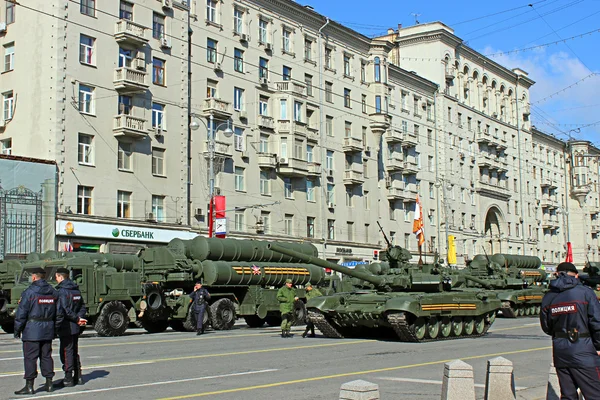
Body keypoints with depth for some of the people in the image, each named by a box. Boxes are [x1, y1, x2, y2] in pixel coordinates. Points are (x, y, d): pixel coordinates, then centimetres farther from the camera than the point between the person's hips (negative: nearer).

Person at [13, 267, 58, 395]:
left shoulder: (29, 292, -10)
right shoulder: (53, 292, 10)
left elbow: (21, 313, -10)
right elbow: (56, 312, 14)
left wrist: (17, 330, -3)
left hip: (32, 329, -6)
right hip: (48, 329, 6)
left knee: (30, 357, -2)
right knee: (46, 356, 12)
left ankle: (29, 386, -1)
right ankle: (49, 383, 15)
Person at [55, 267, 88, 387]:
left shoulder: (62, 291, -14)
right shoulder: (76, 290, 12)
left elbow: (63, 310, -20)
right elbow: (82, 306, 15)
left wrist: (77, 319, -10)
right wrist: (79, 318, 1)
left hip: (66, 327, -8)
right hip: (76, 328, 8)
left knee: (66, 352, -2)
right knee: (74, 351, 16)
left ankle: (68, 379, 0)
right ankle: (78, 377, 20)